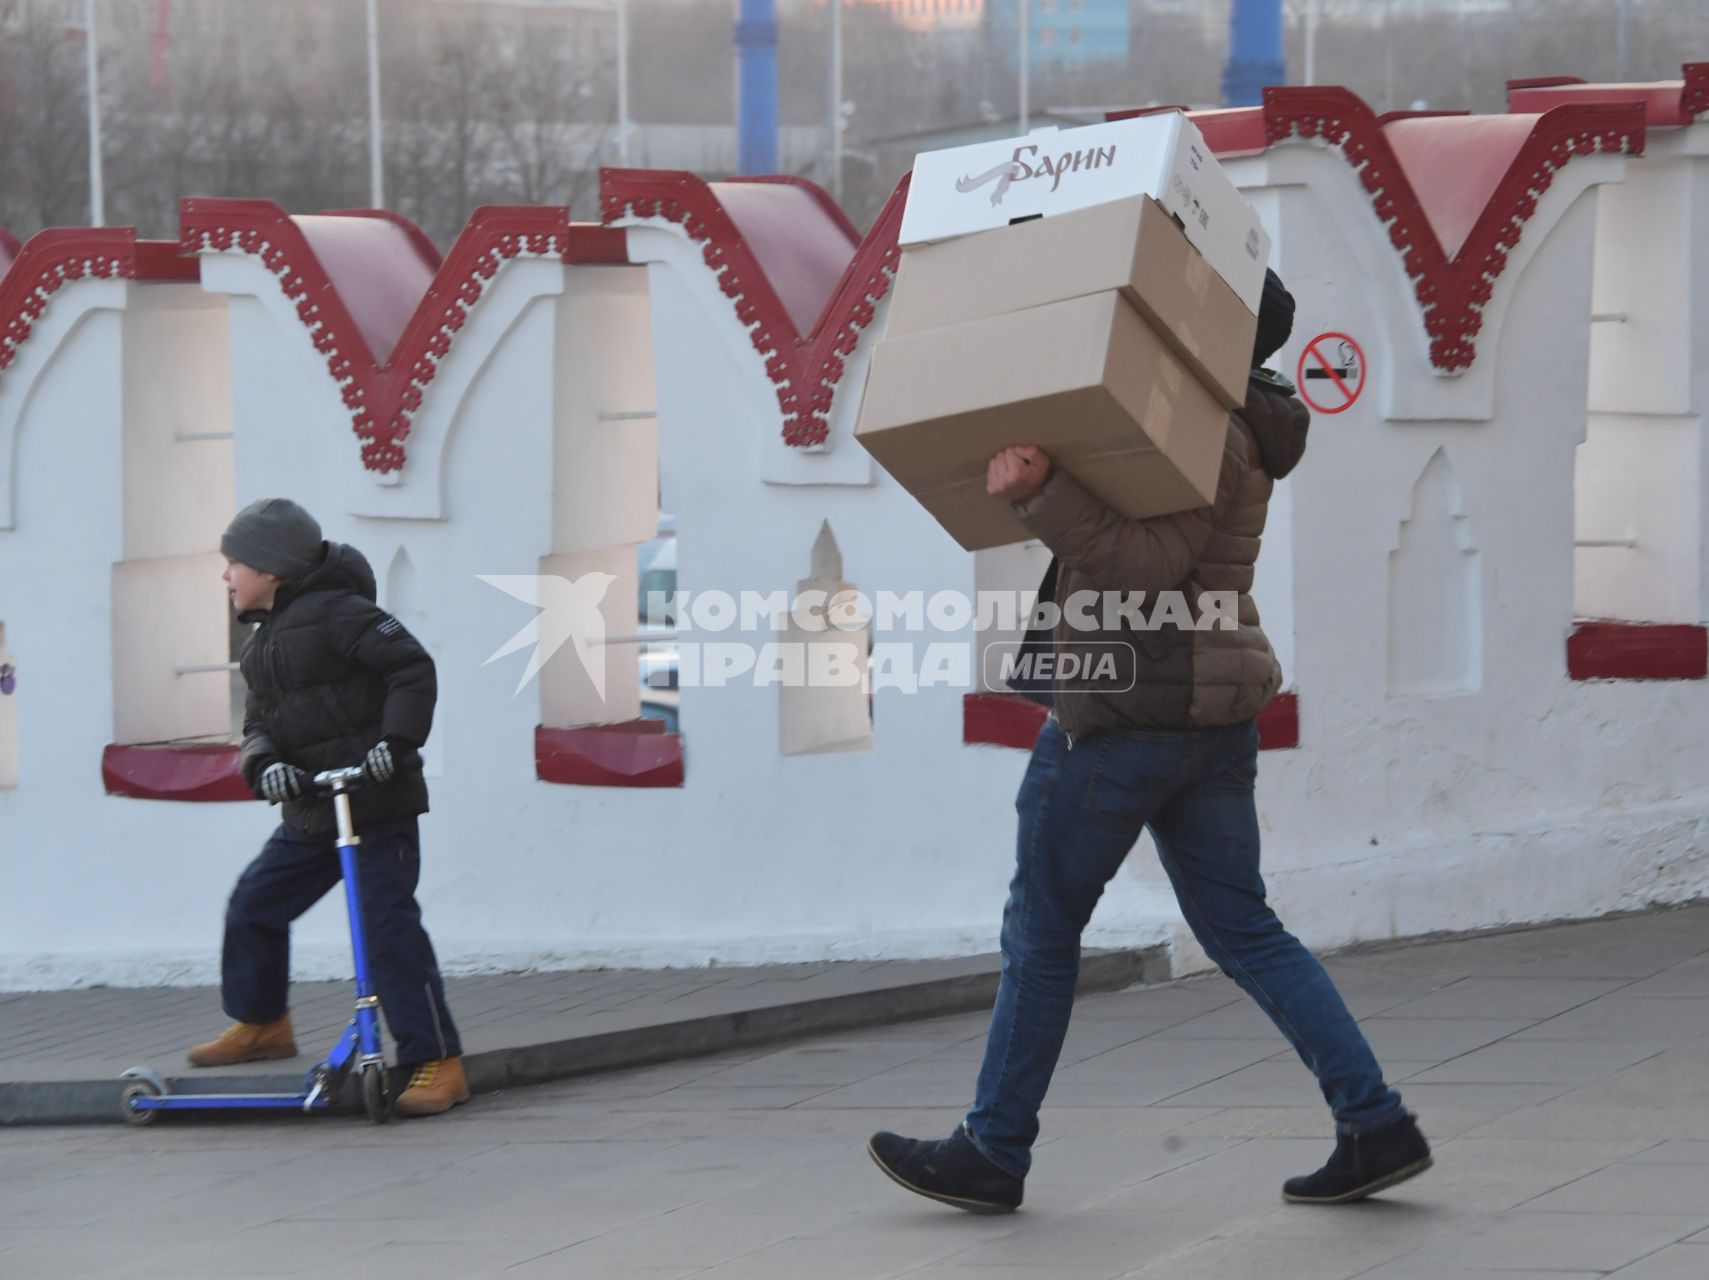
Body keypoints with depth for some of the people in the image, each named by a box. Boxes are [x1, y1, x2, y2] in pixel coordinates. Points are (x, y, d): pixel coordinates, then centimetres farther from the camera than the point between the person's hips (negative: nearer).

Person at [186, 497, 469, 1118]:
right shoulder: (263, 640, 16)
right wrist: (263, 763, -12)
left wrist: (396, 740, -29)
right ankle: (261, 1022, 35)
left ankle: (437, 1063, -12)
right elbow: (258, 723, 10)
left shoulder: (336, 612, -11)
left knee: (389, 927, -14)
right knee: (254, 904, 14)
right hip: (311, 812, 9)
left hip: (378, 808, -9)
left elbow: (413, 669, -17)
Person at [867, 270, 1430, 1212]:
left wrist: (1038, 494, -35)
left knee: (1041, 926, 4)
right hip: (1210, 711, 10)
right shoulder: (1218, 421, 15)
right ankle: (1377, 1127, 0)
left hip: (1132, 704, -10)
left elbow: (1143, 560, -25)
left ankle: (991, 1154, 12)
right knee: (1242, 932, 8)